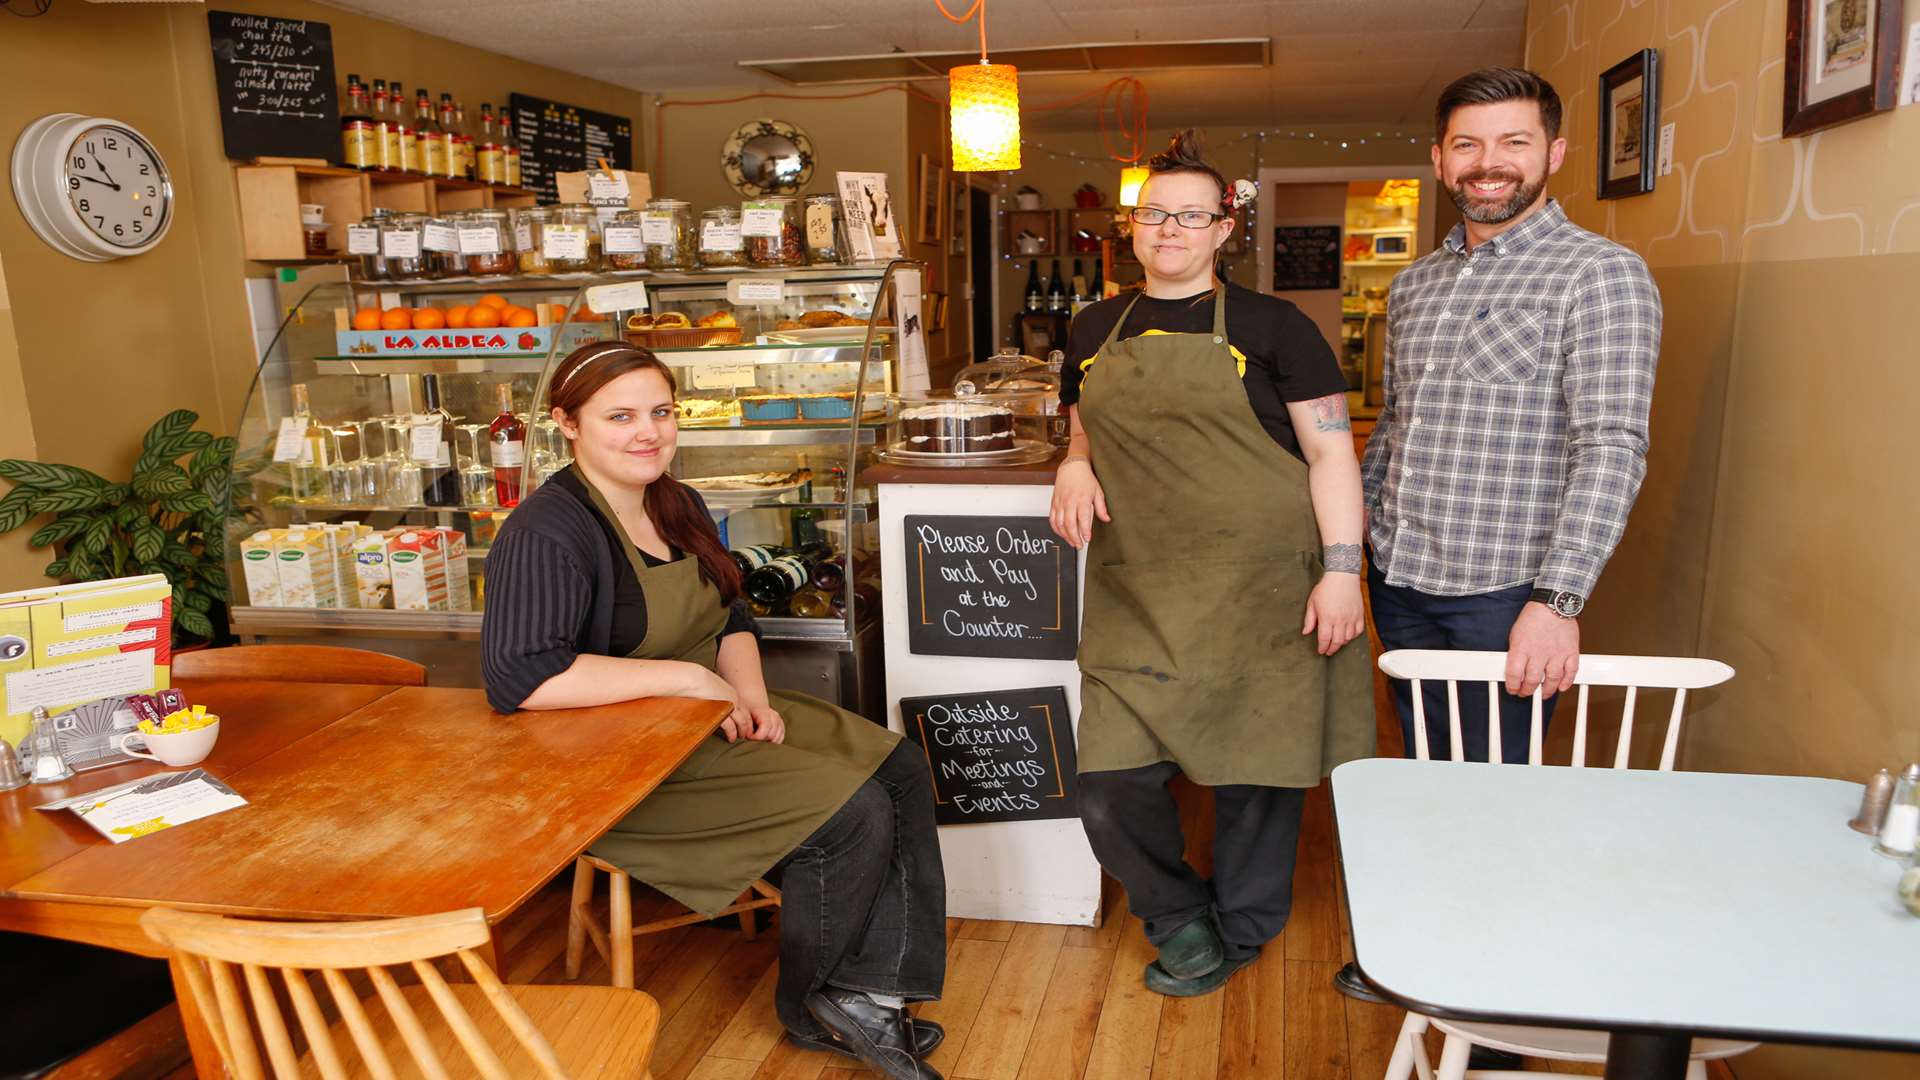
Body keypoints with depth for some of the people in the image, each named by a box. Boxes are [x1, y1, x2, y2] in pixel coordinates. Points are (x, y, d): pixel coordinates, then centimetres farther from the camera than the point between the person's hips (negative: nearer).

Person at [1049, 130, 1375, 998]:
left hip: (1256, 585, -3)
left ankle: (1239, 931, 33)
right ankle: (1178, 915, 27)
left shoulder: (1270, 326, 0)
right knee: (1110, 778, -1)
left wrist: (1342, 571, -10)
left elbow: (1330, 450, -2)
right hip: (1138, 590, 4)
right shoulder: (1095, 331, 13)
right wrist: (1075, 464, 1)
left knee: (1253, 769, 7)